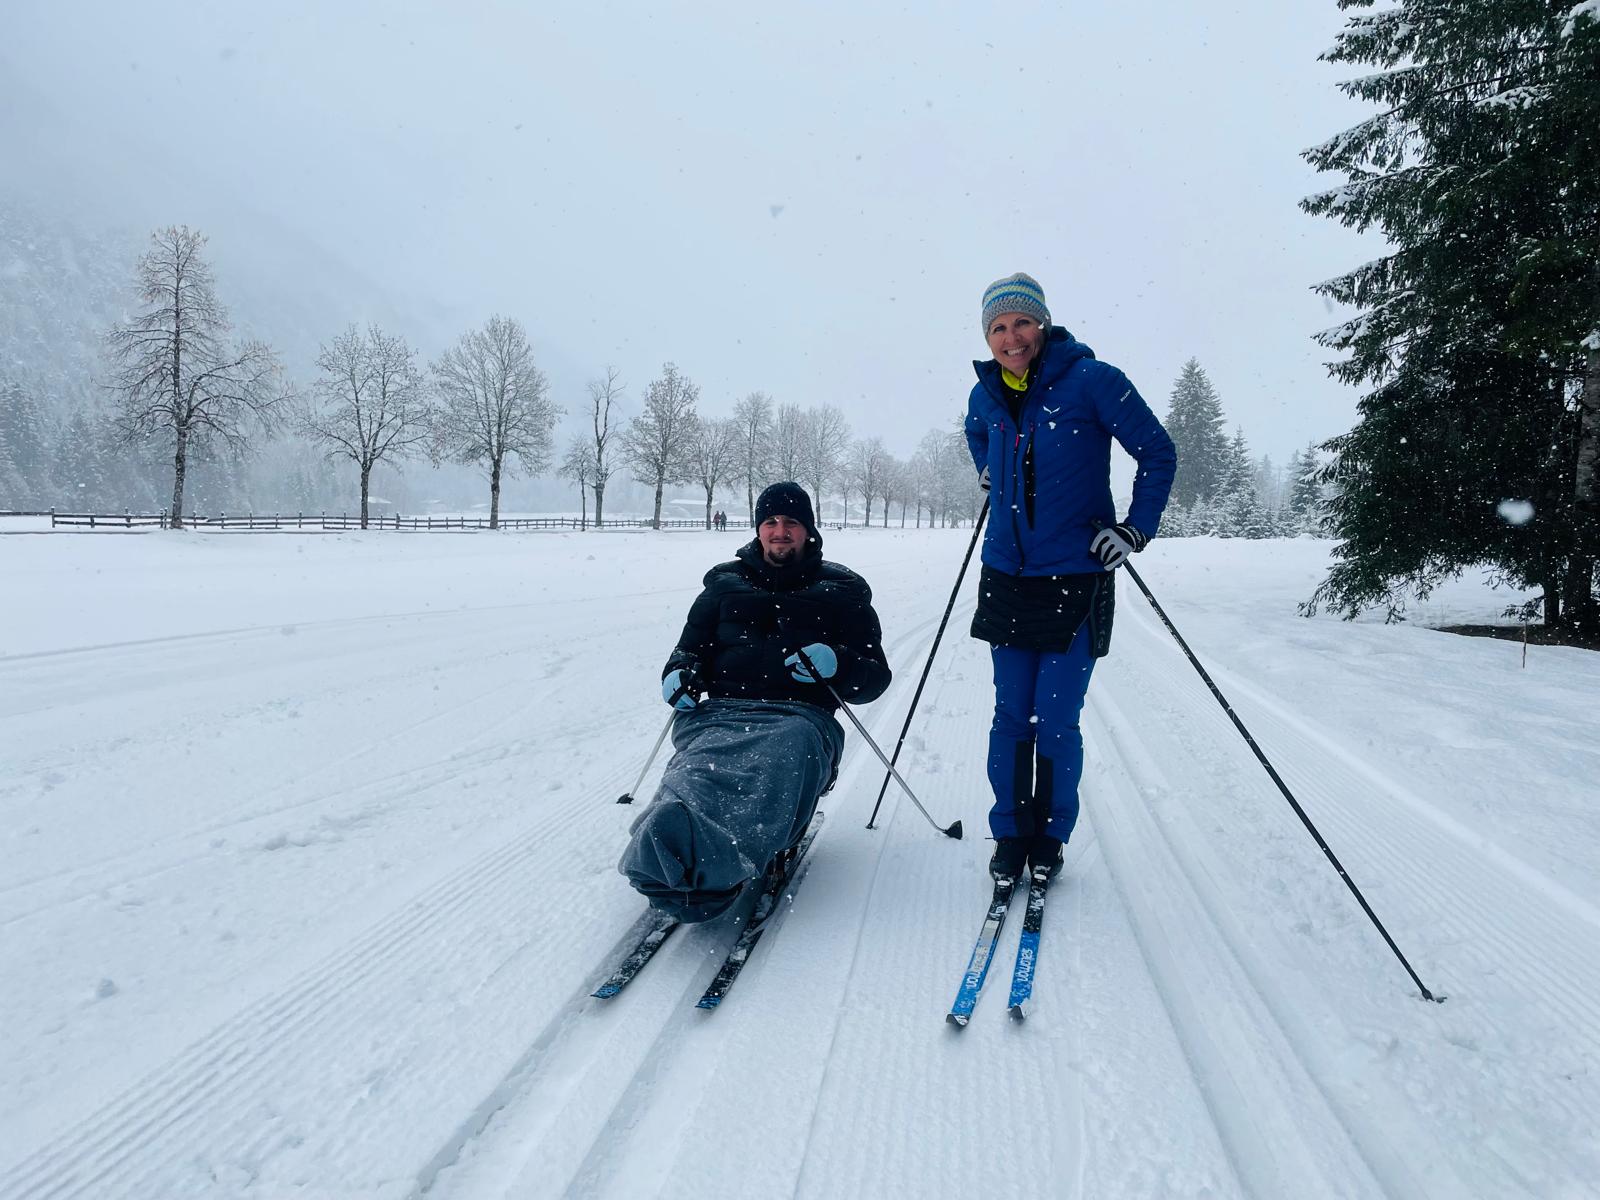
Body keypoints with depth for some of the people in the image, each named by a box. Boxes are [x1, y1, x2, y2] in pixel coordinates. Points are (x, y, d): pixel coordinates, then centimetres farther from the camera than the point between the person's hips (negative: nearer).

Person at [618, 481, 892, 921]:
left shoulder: (841, 592, 19)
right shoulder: (725, 584, 25)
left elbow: (875, 677, 15)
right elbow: (690, 648, 32)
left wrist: (837, 664, -9)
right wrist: (679, 672, 6)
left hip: (799, 717, -2)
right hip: (720, 711, 3)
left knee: (781, 758, -41)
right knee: (699, 769, -36)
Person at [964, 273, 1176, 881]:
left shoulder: (1092, 381, -10)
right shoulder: (985, 395, 5)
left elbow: (1158, 453, -3)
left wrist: (1136, 529, -8)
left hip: (1076, 579, -4)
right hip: (1007, 578, 4)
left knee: (1055, 721, -3)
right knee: (1011, 716, 7)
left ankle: (1050, 836, 19)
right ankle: (1010, 833, 21)